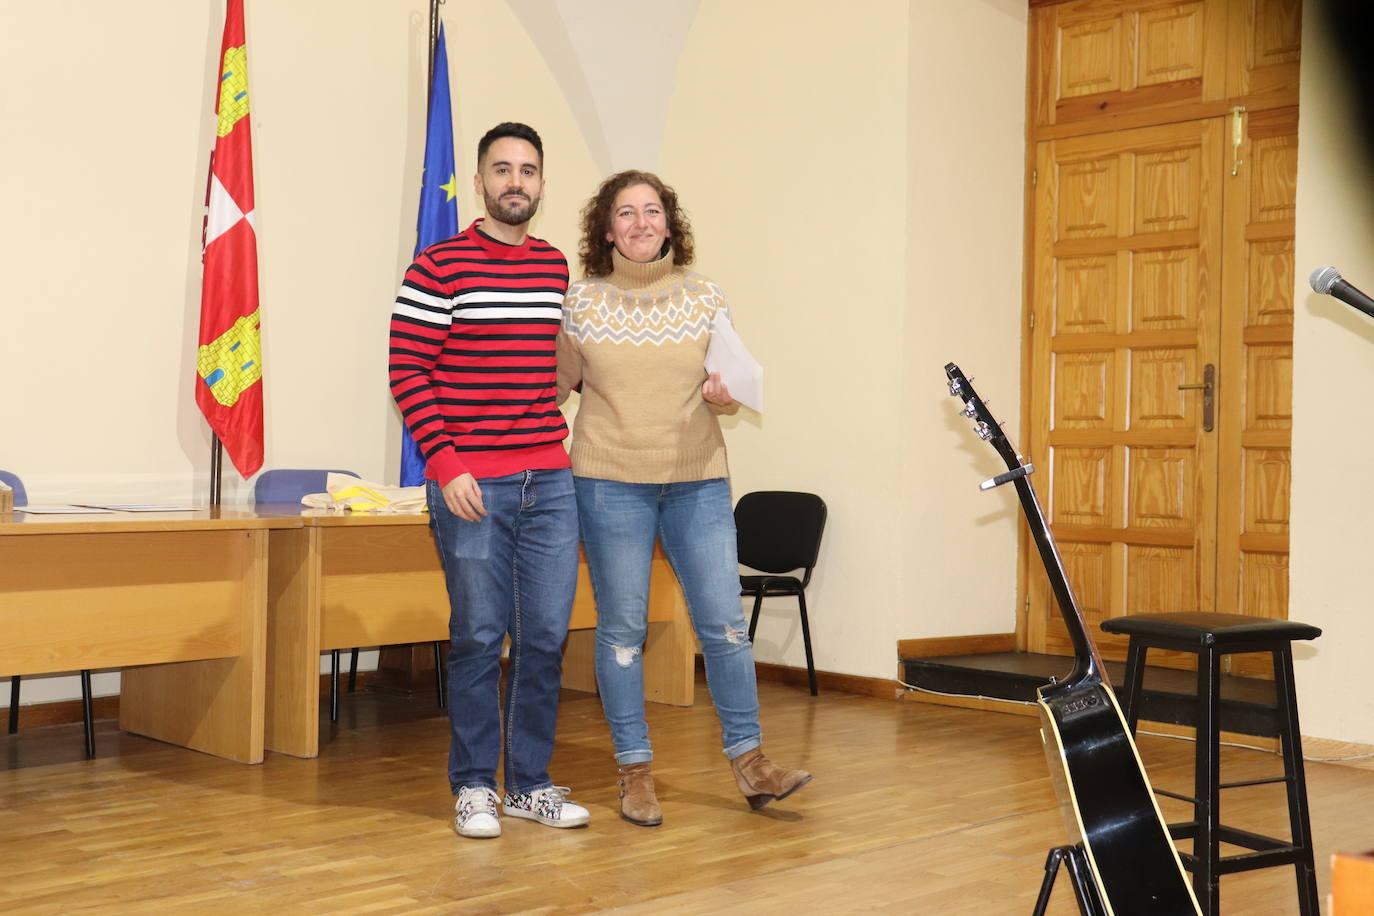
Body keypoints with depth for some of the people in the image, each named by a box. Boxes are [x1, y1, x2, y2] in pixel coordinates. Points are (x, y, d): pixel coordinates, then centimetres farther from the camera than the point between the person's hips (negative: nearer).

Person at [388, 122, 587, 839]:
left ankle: (532, 783, 20)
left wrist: (566, 449, 15)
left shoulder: (559, 269, 13)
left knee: (546, 636, 7)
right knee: (479, 638, 1)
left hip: (550, 482, 5)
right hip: (472, 484, -5)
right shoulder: (439, 267, -3)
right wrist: (445, 464, -14)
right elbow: (408, 372, -6)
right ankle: (473, 787, 16)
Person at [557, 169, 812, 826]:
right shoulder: (582, 302, 3)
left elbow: (730, 387, 12)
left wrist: (724, 396, -10)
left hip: (697, 481, 1)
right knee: (621, 627, 3)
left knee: (724, 622, -1)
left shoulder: (704, 298, 7)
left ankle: (749, 760, 12)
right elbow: (557, 384, 9)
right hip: (610, 481, -1)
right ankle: (635, 772, 14)